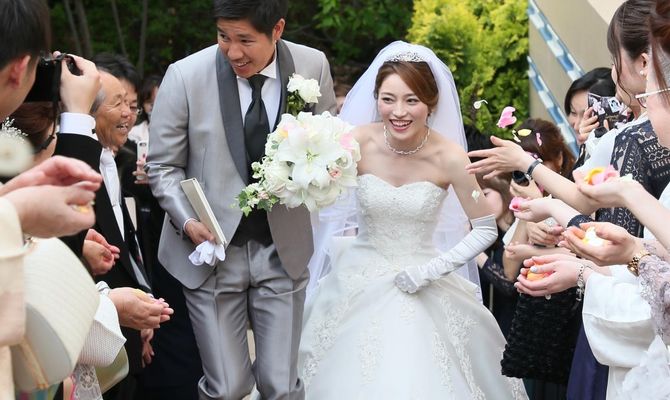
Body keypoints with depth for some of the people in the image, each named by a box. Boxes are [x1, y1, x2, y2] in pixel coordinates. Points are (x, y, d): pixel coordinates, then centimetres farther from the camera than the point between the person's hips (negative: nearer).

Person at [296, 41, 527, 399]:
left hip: (422, 289, -1)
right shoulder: (359, 142, -13)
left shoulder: (449, 157, -16)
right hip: (359, 285, 1)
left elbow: (486, 229, -7)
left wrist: (434, 270, -14)